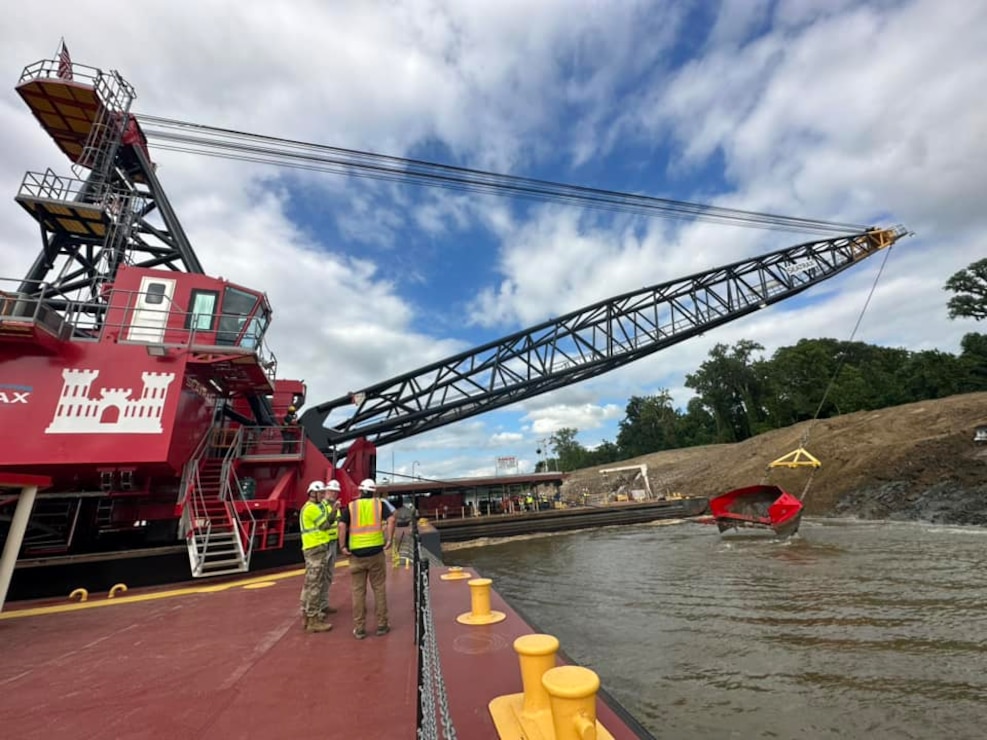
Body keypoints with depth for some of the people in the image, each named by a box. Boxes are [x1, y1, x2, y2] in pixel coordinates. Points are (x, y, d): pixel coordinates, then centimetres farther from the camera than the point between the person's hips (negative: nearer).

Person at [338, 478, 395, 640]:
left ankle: (359, 628, 18)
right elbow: (391, 519, -11)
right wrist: (389, 540, -6)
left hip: (356, 554, 1)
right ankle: (382, 625, 18)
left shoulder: (351, 506, 6)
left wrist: (343, 546, -2)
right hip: (376, 552, 0)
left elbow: (342, 526, -8)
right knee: (379, 589, 11)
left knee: (358, 592, 11)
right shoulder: (379, 504, 4)